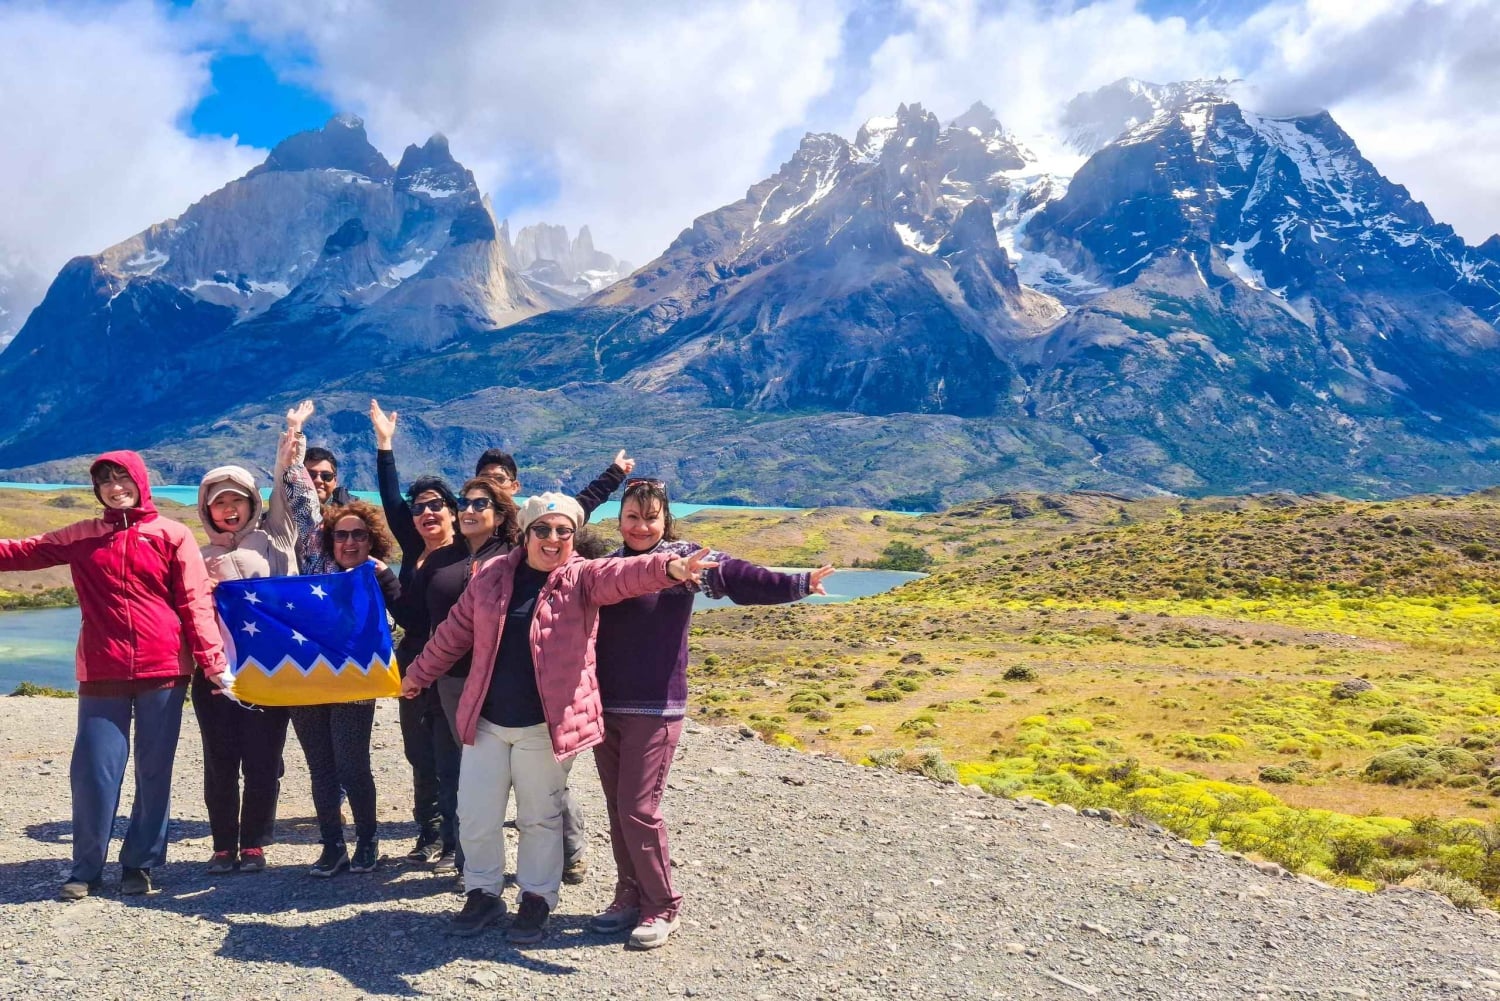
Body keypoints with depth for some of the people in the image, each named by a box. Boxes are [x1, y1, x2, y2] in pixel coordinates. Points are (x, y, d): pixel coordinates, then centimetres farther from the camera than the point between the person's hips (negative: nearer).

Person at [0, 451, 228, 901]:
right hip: (101, 674, 2)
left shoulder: (172, 534, 1)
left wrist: (212, 658, -10)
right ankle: (86, 869, 20)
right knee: (93, 771, 4)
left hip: (164, 671, -1)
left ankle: (141, 864, 20)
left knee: (154, 771, 6)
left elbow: (195, 600, -2)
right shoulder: (81, 537, 10)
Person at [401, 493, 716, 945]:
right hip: (486, 721, 3)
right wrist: (419, 674, 24)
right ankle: (483, 893, 33)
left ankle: (537, 899, 31)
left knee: (540, 817, 11)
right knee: (475, 815, 10)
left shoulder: (582, 578, -7)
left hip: (545, 726, -3)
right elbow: (454, 632, 14)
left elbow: (624, 573, -29)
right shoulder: (492, 574, 2)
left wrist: (669, 567, -49)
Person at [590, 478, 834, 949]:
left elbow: (737, 577, -23)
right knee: (617, 809, 13)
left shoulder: (681, 557, -7)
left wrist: (796, 584, -37)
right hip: (605, 707, 5)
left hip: (655, 710, -5)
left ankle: (662, 906, 15)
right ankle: (630, 896, 30)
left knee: (639, 809, -3)